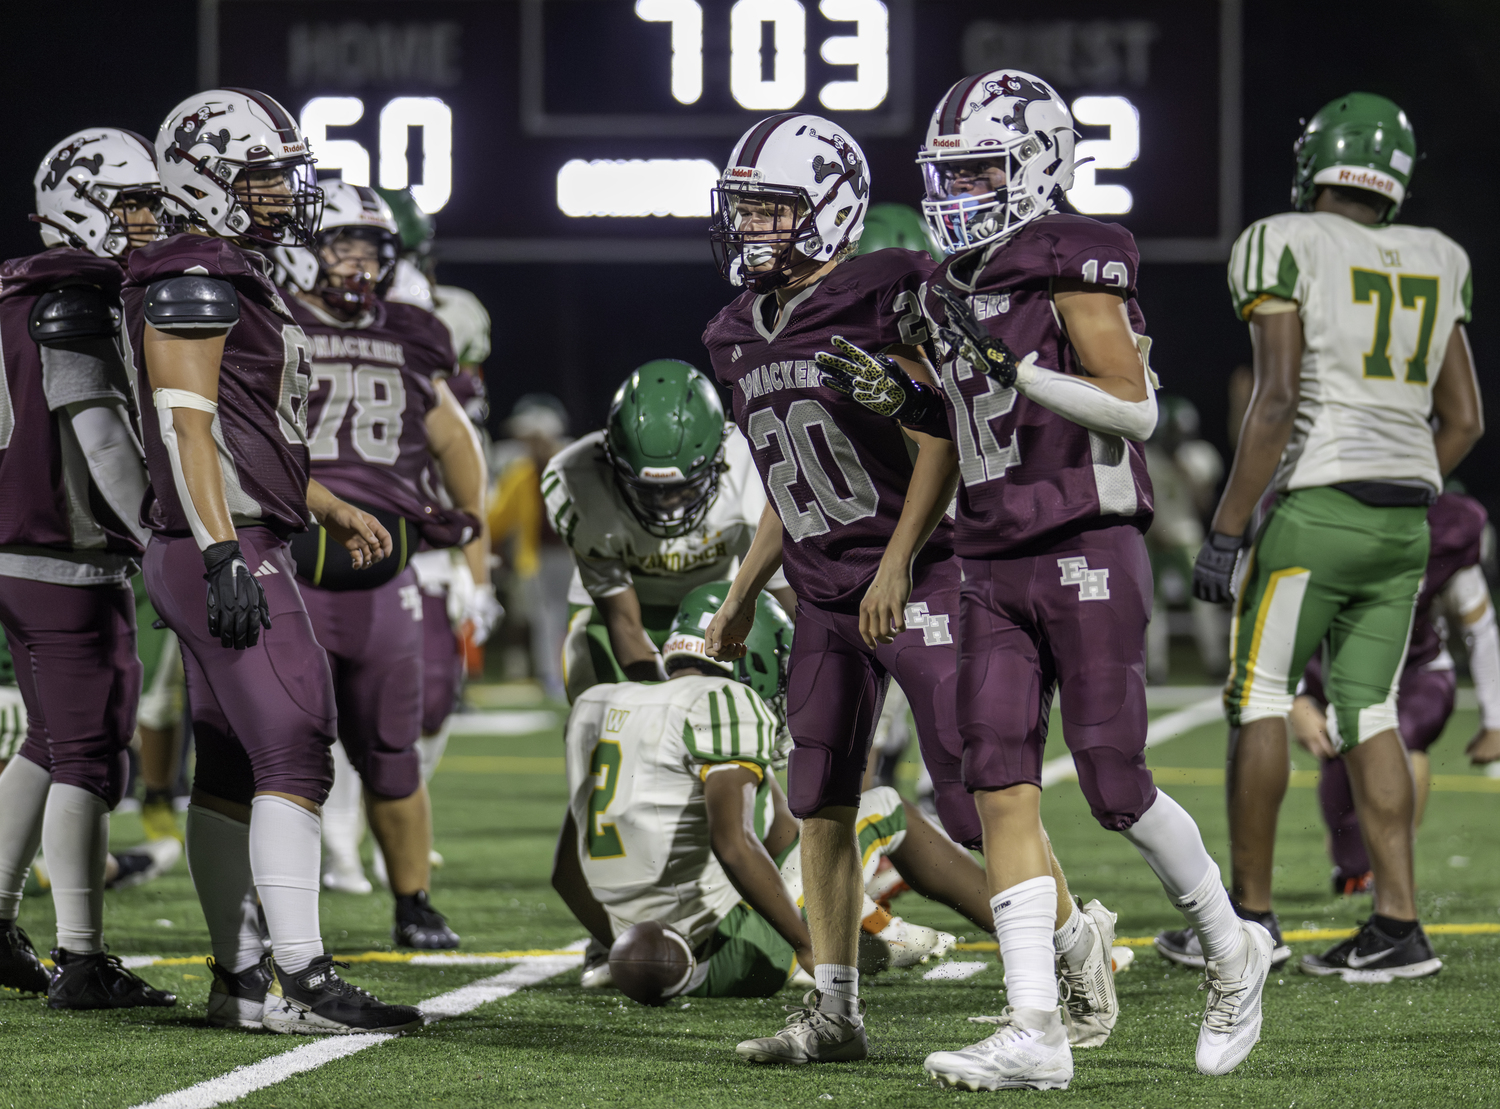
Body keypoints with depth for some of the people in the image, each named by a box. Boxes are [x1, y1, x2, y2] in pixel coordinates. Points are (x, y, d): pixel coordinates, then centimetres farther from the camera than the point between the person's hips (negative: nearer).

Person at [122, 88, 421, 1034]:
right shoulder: (195, 282, -12)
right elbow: (186, 423, -19)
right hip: (225, 551, -10)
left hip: (246, 548, 10)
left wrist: (335, 512, 32)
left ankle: (240, 976, 14)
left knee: (231, 770, 11)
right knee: (294, 754, -15)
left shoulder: (238, 280, 19)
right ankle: (304, 982, -18)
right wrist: (223, 553, -25)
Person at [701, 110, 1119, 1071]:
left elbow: (939, 445, -15)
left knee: (972, 794, -7)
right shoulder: (743, 337, 11)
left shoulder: (881, 303, -13)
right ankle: (836, 1013, 8)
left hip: (916, 583, -7)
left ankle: (1077, 938, 15)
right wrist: (743, 595, 20)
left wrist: (895, 566, -21)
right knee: (819, 801, 3)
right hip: (825, 596, 7)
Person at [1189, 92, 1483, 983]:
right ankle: (1399, 925, 4)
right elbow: (1465, 420, 15)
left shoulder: (1288, 249, -7)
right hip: (1406, 523, 6)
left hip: (1316, 508, -6)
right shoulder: (1434, 266, 12)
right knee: (1367, 712, 9)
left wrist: (1227, 530, -12)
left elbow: (1278, 401, -15)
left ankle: (1251, 912, 8)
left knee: (1260, 697, 5)